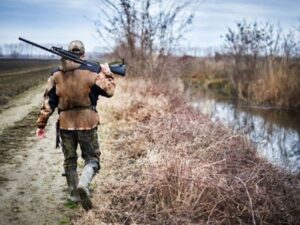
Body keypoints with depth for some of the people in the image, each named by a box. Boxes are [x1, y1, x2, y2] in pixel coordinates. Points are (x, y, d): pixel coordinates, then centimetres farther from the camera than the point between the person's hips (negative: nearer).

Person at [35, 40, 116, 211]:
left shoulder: (56, 75, 2)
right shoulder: (91, 72, -7)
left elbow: (48, 102, 3)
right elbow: (109, 91, 0)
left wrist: (41, 124, 9)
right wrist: (107, 73, 15)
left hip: (65, 124, 3)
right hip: (87, 122, -3)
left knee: (70, 160, 19)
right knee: (92, 158, 8)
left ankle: (74, 194, 26)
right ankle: (83, 185, -18)